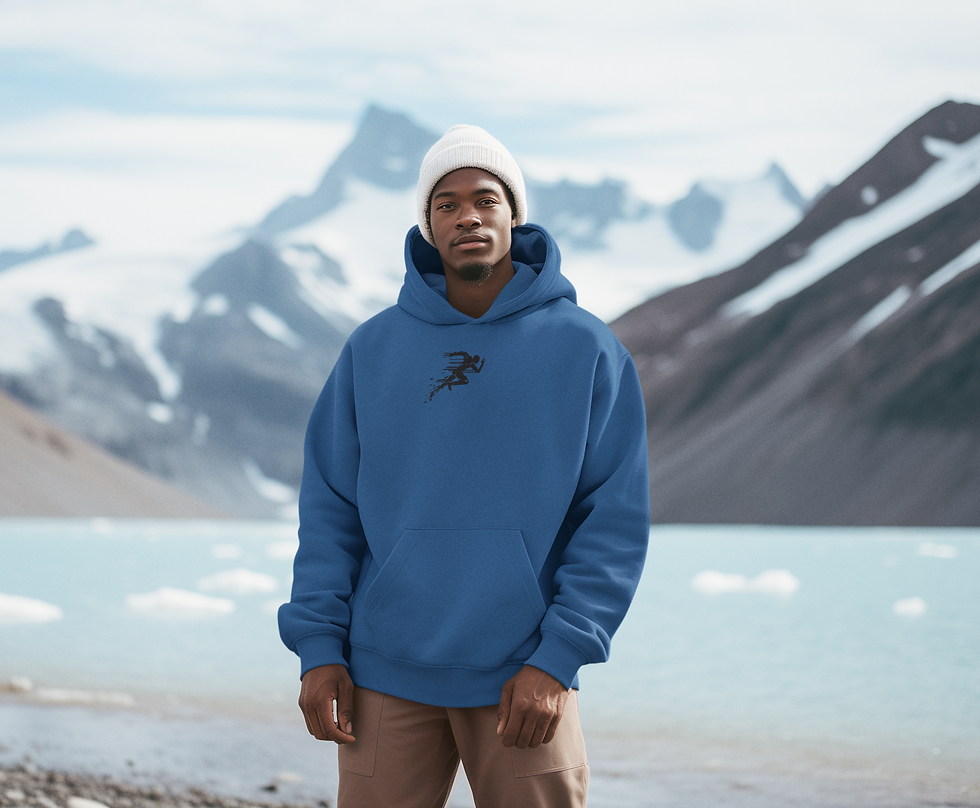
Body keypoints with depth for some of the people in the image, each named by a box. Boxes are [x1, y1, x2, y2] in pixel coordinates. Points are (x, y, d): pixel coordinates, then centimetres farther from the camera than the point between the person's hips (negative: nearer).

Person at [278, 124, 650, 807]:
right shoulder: (372, 350, 5)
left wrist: (557, 659, -11)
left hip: (525, 684, -1)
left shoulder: (585, 348, 0)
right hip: (387, 680, 1)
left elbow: (617, 521, -3)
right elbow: (330, 511, 7)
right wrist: (319, 650, -3)